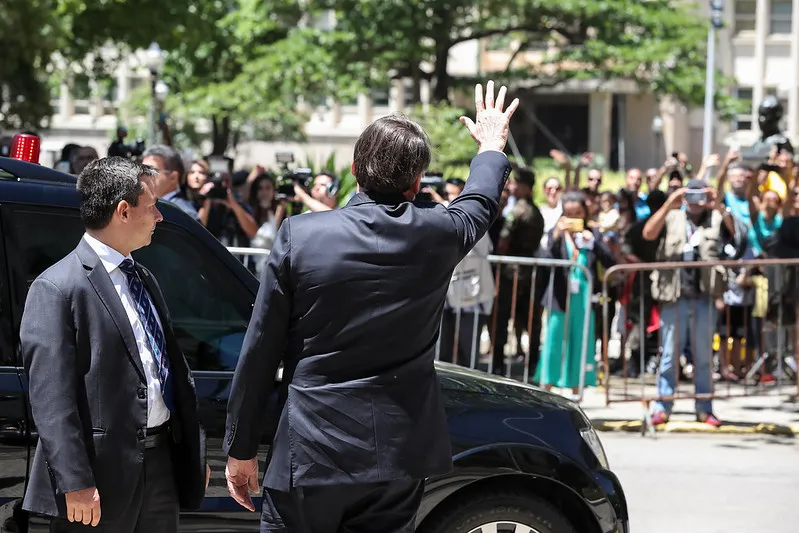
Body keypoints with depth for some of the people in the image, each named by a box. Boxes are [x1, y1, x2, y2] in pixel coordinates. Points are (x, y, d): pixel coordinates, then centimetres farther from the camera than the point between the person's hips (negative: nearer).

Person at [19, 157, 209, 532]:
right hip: (104, 470, -8)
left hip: (161, 460, 8)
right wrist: (75, 484, -21)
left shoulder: (143, 279, 17)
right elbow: (51, 398, -16)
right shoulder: (57, 289, -11)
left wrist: (195, 451, 20)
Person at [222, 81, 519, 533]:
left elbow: (260, 352, -4)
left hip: (309, 455, -2)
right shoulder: (436, 235, -1)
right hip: (398, 456, 2)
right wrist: (492, 147, 47)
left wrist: (241, 448, 6)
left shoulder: (299, 236, -7)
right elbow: (480, 204, 25)